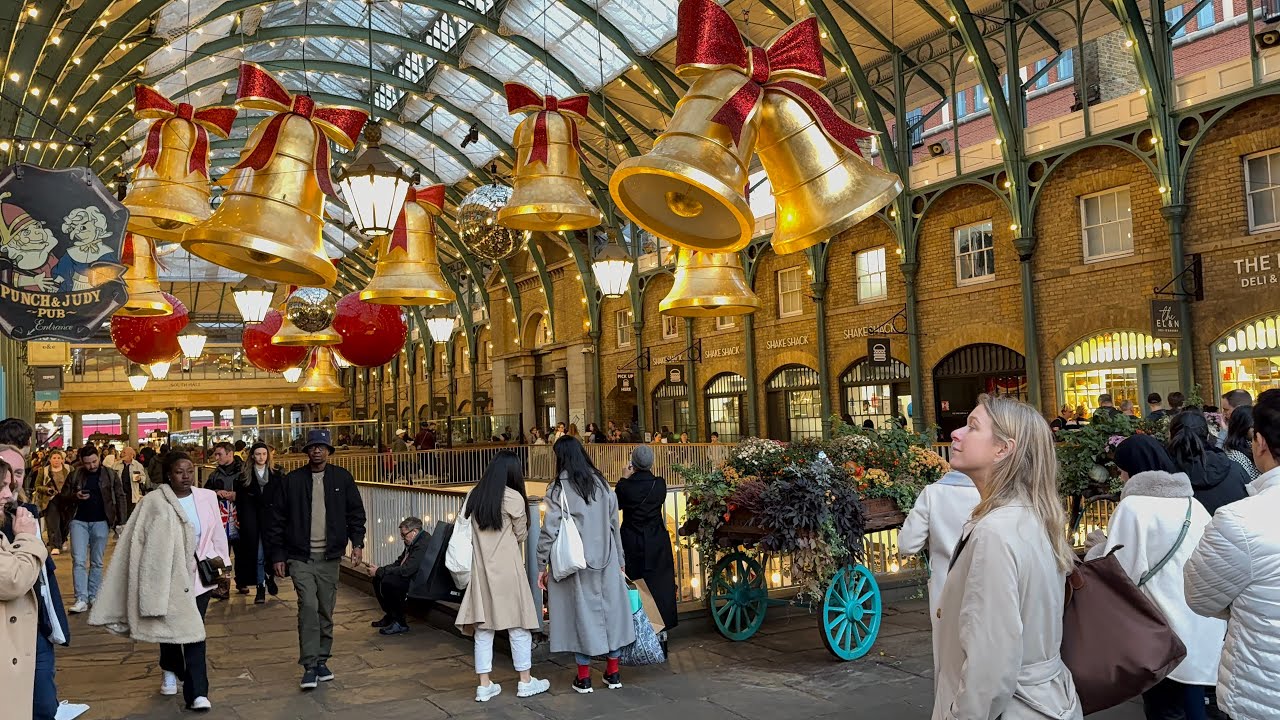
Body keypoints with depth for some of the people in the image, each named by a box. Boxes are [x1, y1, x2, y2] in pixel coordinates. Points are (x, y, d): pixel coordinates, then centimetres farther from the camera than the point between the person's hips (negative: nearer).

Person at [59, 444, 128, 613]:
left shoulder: (111, 475, -1)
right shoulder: (75, 475, 1)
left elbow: (120, 498, 1)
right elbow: (63, 496, 8)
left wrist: (121, 522, -6)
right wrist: (75, 496, -15)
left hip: (100, 522, 0)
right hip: (79, 521, 0)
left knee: (97, 562, 8)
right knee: (78, 561, -6)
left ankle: (93, 597, 17)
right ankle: (81, 599, -5)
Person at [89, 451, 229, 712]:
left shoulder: (207, 497, 0)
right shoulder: (154, 501, -9)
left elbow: (217, 533, 8)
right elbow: (137, 540, -7)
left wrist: (220, 558, 3)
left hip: (198, 576, 1)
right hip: (167, 576, -1)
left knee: (194, 631, -4)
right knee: (168, 625, 16)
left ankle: (197, 692, -4)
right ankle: (171, 670, 44)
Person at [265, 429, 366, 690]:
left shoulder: (342, 478, 5)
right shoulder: (292, 480, 2)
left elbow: (356, 512, 7)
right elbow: (277, 519, 4)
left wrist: (357, 542, -6)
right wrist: (277, 555, 1)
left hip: (329, 556, 2)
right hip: (300, 556, -2)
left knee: (326, 611, 8)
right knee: (308, 607, -13)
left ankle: (322, 660, 21)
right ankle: (310, 666, -7)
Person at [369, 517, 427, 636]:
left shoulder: (422, 545, -23)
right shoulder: (412, 543, 12)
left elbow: (406, 570, -28)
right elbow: (398, 563, 17)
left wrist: (380, 571, -19)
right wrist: (378, 570, 0)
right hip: (410, 578, 11)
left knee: (388, 582, -28)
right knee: (377, 579, 10)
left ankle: (400, 623, -16)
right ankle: (390, 616, 19)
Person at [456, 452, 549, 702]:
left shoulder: (474, 496, 4)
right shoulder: (513, 498, -10)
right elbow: (521, 535, 0)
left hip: (480, 567, 5)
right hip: (506, 568, -5)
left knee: (483, 626, 9)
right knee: (518, 624, 7)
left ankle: (484, 685, 12)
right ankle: (525, 682, 15)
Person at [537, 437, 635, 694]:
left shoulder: (559, 489, -9)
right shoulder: (602, 484, 4)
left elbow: (550, 530, -11)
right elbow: (614, 525, 8)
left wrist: (542, 566, -4)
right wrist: (620, 560, 15)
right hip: (605, 559, 4)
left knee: (582, 611, 4)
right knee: (611, 607, 10)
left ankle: (584, 676, 13)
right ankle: (613, 672, 19)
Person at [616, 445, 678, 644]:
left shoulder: (626, 486, -15)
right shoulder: (659, 483, -11)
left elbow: (617, 504, 4)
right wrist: (650, 475, 13)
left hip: (632, 544, -1)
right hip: (657, 542, 1)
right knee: (659, 584, 11)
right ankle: (660, 629, 17)